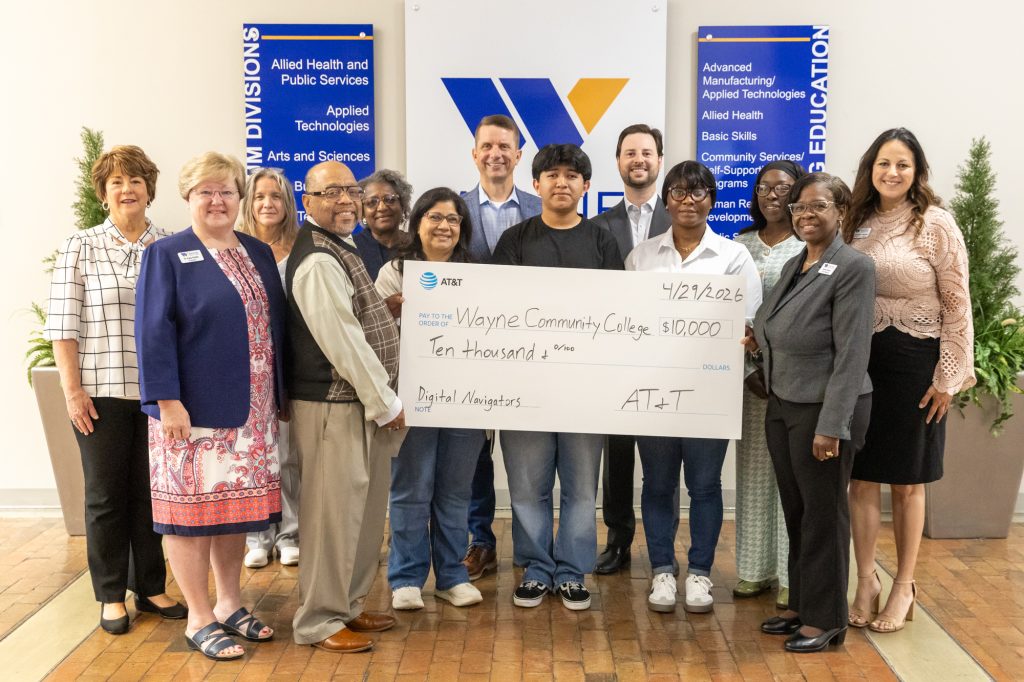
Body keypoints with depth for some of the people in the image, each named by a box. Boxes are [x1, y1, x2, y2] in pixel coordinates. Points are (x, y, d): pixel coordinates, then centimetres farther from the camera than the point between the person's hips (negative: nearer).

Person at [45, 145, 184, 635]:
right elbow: (63, 326, -2)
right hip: (101, 392, -1)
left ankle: (150, 587, 24)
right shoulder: (80, 248, 2)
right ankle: (111, 595, 21)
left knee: (152, 492, 10)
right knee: (106, 494, 8)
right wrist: (72, 391, -7)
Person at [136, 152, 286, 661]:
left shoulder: (259, 253, 13)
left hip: (251, 409, 5)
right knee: (194, 507, 2)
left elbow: (276, 323, 16)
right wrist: (167, 401, -18)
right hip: (194, 408, -5)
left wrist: (282, 393, 13)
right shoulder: (167, 255, -3)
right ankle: (199, 619, 15)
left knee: (235, 504, 13)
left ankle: (229, 605, 27)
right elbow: (153, 333, -10)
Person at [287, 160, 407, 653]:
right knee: (332, 512, 0)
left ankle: (348, 605, 31)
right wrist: (386, 404, -14)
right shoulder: (318, 261, -18)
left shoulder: (340, 250, 15)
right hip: (334, 406, -10)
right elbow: (343, 344, -21)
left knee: (363, 510, 17)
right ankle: (319, 622, 13)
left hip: (360, 402, 10)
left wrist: (384, 353, 10)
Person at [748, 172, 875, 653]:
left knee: (823, 514, 4)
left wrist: (831, 425, -21)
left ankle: (825, 619, 18)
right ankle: (800, 604, 30)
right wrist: (761, 343, 1)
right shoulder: (793, 266, 11)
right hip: (782, 405, 7)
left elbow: (851, 353, -18)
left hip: (823, 409, -7)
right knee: (795, 510, 16)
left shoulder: (854, 269, -14)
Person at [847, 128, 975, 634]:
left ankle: (904, 586, 22)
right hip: (860, 360, 4)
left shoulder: (936, 224, -7)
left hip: (913, 361, -4)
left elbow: (957, 306, -7)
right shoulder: (858, 223, 6)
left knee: (906, 481, 8)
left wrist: (948, 376, -10)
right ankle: (866, 580, 20)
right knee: (861, 476, 6)